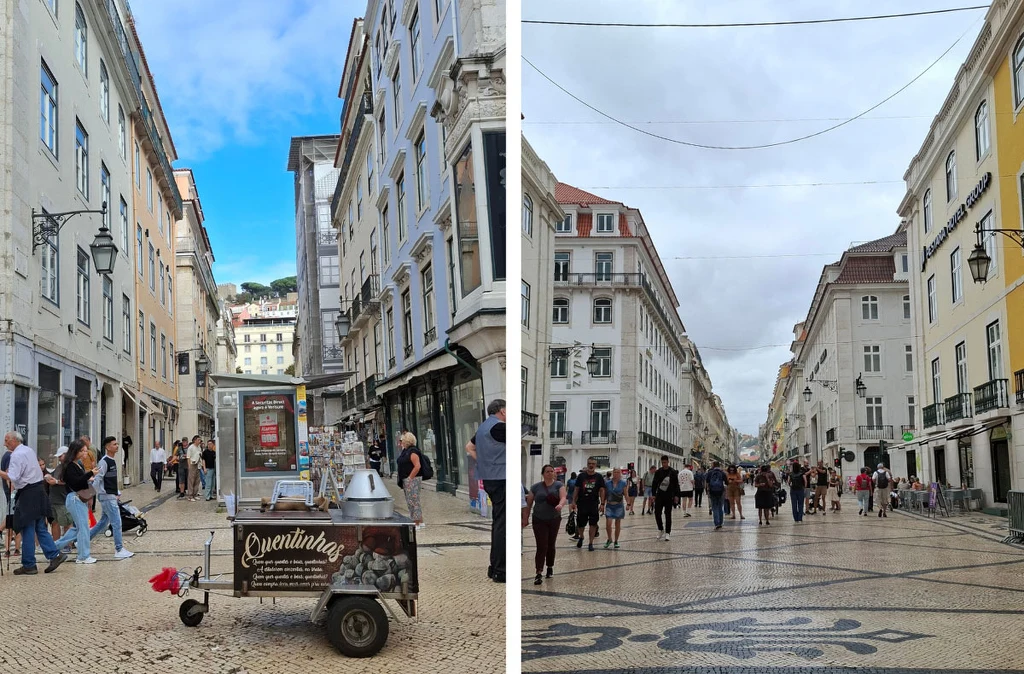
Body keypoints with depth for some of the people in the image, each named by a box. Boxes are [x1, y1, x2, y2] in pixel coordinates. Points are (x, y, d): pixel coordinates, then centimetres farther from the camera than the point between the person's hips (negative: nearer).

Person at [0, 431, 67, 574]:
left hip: (28, 494, -9)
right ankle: (55, 555, 6)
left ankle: (28, 565, 2)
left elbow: (12, 477, -22)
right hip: (38, 490, 9)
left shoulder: (17, 455, -13)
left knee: (27, 530, -2)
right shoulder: (29, 450, 15)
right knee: (40, 527, 12)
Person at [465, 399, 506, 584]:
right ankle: (499, 570, -7)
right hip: (500, 478, -10)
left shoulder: (483, 427, 15)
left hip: (490, 478, 10)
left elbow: (469, 447, 26)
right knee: (502, 524, -8)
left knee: (497, 522, 16)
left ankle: (495, 567, 21)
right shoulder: (498, 427, -15)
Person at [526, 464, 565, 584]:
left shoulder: (558, 485, -1)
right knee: (541, 547, -9)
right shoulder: (536, 487, 1)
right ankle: (538, 574, -11)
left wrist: (560, 505, -39)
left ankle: (550, 567, 34)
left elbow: (563, 497, -17)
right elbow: (529, 503, 8)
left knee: (551, 545, 14)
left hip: (554, 520, 1)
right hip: (539, 520, -1)